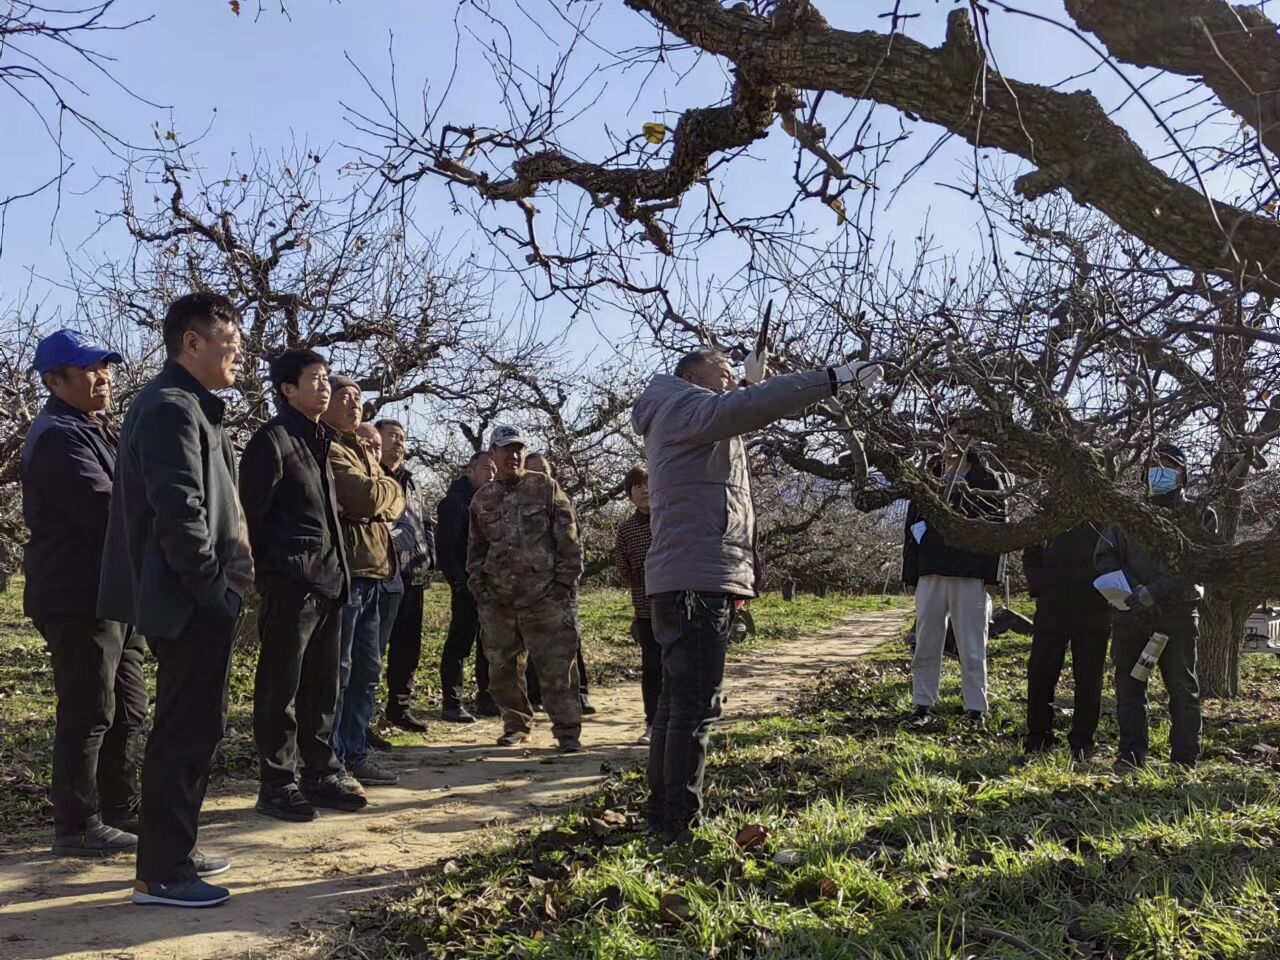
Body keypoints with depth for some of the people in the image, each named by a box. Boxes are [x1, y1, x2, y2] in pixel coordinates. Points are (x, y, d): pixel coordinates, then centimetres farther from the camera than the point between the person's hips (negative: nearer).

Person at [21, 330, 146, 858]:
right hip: (80, 596, -10)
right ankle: (78, 826, 5)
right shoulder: (59, 437, -14)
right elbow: (105, 510, -24)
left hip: (112, 592, 10)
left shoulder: (94, 430, 19)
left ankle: (122, 809, 26)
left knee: (127, 710, 16)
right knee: (88, 714, -4)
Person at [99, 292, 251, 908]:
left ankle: (173, 852, 28)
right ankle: (161, 874, 5)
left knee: (190, 728, 17)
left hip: (192, 600, 11)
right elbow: (180, 513, -25)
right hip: (194, 603, -11)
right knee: (188, 731, -4)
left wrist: (218, 588, 14)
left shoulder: (181, 405, 18)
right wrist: (216, 591, -17)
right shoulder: (172, 408, -16)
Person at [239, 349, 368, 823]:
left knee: (323, 686, 14)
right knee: (280, 689, 1)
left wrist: (337, 571, 15)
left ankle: (321, 774, 24)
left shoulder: (322, 440, 17)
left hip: (328, 582, 8)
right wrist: (269, 574, -10)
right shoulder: (272, 440, -8)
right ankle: (278, 785, 9)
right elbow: (252, 514, -11)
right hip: (290, 584, -8)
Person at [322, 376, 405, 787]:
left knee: (366, 671, 13)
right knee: (336, 671, -6)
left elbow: (395, 500, 16)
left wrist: (377, 498, -4)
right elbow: (368, 496, -20)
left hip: (370, 572, 10)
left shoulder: (362, 450, 22)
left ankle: (355, 755, 20)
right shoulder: (326, 449, -9)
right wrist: (384, 488, 0)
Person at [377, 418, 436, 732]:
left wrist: (428, 556, 13)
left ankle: (400, 706, 24)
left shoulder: (410, 482, 20)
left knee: (408, 645, 12)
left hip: (412, 575, 8)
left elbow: (426, 524, 27)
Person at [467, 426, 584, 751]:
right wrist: (478, 588, 9)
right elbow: (475, 550, 20)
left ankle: (568, 731, 4)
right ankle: (516, 725, 25)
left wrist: (565, 583, -6)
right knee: (502, 669, 9)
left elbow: (569, 540, -1)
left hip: (546, 598, -4)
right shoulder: (482, 499, 13)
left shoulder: (546, 487, 2)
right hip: (498, 602, 4)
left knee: (557, 668, -4)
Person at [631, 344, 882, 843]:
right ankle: (678, 826, -10)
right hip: (698, 578, -11)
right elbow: (743, 408, -24)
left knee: (676, 700, 15)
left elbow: (736, 419, 41)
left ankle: (662, 813, 23)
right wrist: (831, 378, -26)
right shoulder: (685, 405, -6)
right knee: (696, 704, -11)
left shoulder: (677, 421, 26)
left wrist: (755, 382, 28)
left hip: (691, 581, 11)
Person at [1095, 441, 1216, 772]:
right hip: (1130, 613, 3)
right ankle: (1130, 756, 9)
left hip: (1179, 612, -2)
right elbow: (1104, 556, 6)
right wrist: (1131, 588, -11)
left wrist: (1153, 592, -20)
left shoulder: (1199, 517, 2)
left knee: (1183, 688, 2)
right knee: (1129, 685, 3)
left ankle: (1184, 761, 9)